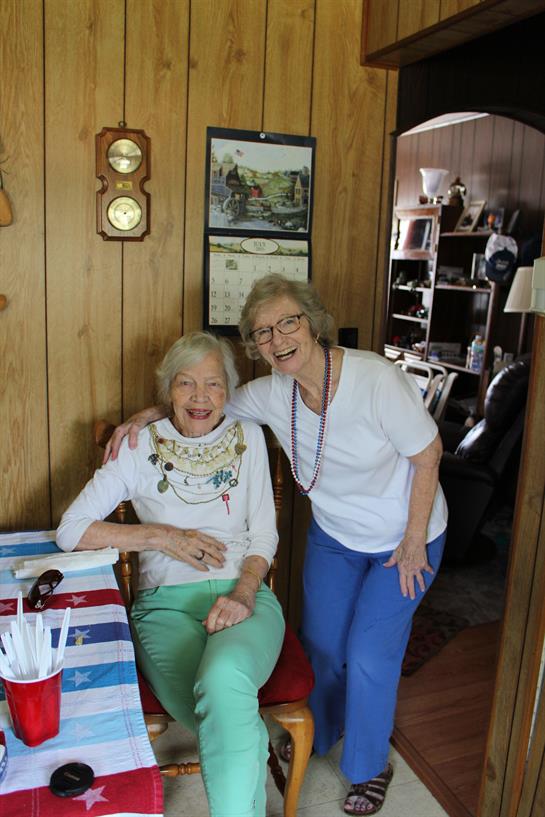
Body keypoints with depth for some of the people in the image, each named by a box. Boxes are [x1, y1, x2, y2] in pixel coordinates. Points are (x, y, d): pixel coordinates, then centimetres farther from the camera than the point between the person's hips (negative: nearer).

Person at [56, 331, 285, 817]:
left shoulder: (247, 438, 9)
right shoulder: (141, 446, 3)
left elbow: (264, 531, 8)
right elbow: (70, 530, 0)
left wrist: (244, 592, -11)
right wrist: (161, 535, -8)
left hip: (242, 594, 1)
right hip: (166, 603, -1)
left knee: (224, 677, -35)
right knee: (239, 729, -30)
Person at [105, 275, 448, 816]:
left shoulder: (376, 379, -31)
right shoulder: (272, 393, -15)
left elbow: (427, 455, -19)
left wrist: (414, 541, -15)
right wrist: (151, 413, -15)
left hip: (403, 539, -4)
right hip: (333, 535, 4)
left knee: (370, 656, 0)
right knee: (320, 645, 13)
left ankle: (370, 769, 30)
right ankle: (317, 737, 46)